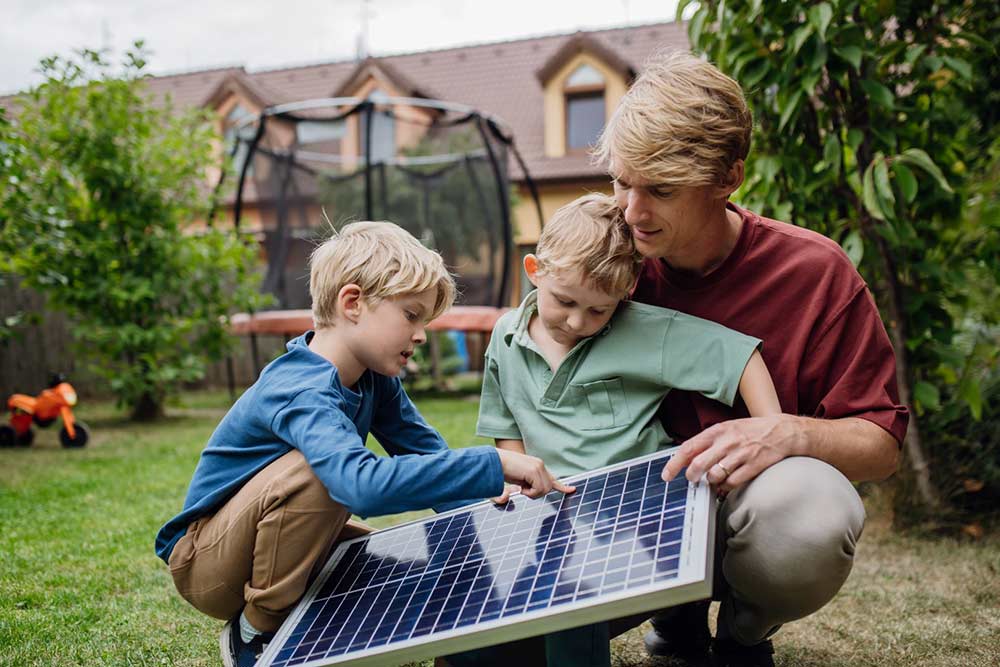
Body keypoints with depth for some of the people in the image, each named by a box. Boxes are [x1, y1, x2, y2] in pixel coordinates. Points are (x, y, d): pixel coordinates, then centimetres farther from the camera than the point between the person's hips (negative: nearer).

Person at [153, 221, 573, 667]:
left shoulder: (375, 379, -6)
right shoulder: (302, 394, -33)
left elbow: (425, 452, -1)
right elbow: (363, 484, -50)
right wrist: (494, 465, -46)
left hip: (283, 543, 8)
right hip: (203, 562, -8)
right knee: (314, 472, -34)